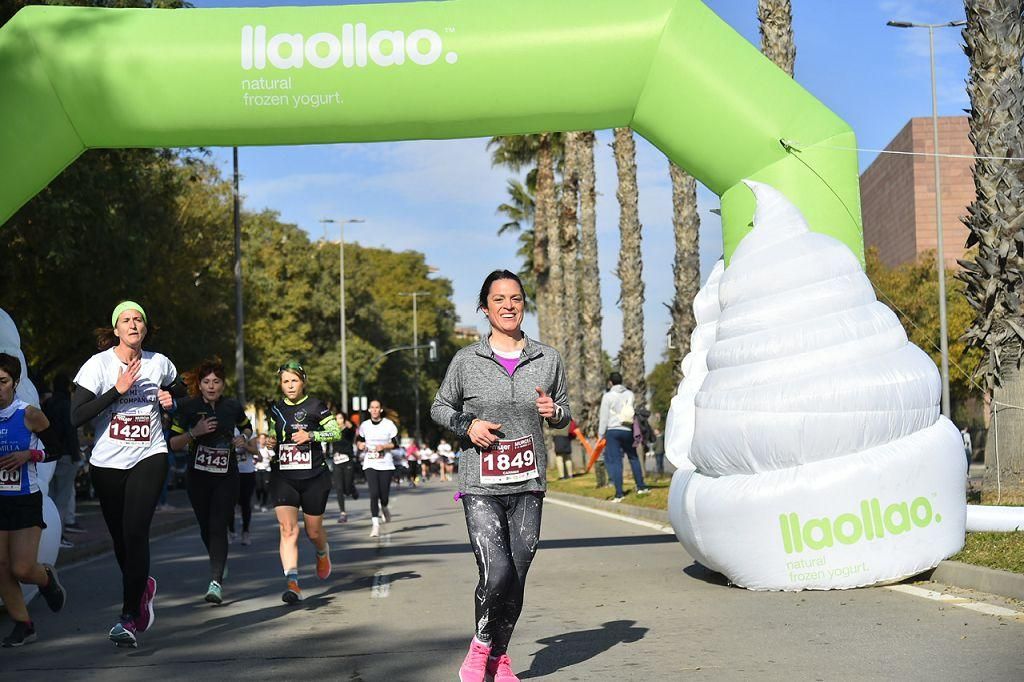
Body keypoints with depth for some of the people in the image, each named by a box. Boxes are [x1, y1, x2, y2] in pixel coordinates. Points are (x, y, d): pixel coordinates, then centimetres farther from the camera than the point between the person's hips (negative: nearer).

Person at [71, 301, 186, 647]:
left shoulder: (159, 364, 4)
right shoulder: (98, 364, -6)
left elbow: (181, 394, 25)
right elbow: (76, 416, -14)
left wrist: (171, 400, 1)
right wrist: (118, 390, -21)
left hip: (149, 458, 0)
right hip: (107, 463, 0)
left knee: (135, 533, -15)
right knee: (120, 539, 10)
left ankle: (130, 618, -13)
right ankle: (142, 586, 41)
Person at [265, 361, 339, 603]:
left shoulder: (315, 406, -2)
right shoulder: (276, 409, 10)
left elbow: (336, 432, -5)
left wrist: (311, 435, -18)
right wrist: (271, 440, 4)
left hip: (314, 477, -2)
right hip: (283, 477, 2)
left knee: (313, 531, 9)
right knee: (288, 529, -14)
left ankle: (323, 553, 44)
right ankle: (292, 583, -19)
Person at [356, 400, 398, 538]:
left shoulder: (389, 424, -1)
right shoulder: (364, 426, 5)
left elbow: (396, 444, 1)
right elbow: (359, 439, 19)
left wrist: (384, 446, -15)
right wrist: (360, 444, -3)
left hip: (386, 464, 0)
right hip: (370, 464, 1)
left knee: (384, 495, 1)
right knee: (374, 494, -14)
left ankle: (384, 508, 38)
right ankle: (375, 524, -13)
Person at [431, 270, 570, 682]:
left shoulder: (548, 359, 6)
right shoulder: (466, 361, 0)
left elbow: (564, 415, 17)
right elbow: (440, 407, 12)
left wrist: (554, 412, -7)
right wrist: (467, 426, -7)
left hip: (528, 486, 3)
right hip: (480, 487, -3)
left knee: (516, 581, 6)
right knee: (497, 575, -15)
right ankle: (481, 645, 13)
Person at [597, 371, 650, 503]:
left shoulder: (608, 396, -4)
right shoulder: (630, 394, 7)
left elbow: (604, 417, -4)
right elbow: (635, 412, 8)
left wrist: (601, 434, 1)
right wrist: (636, 432, 15)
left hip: (613, 431, -3)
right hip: (628, 431, 3)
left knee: (614, 461, -3)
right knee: (633, 458, 19)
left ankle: (619, 493, -7)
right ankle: (641, 486, 21)